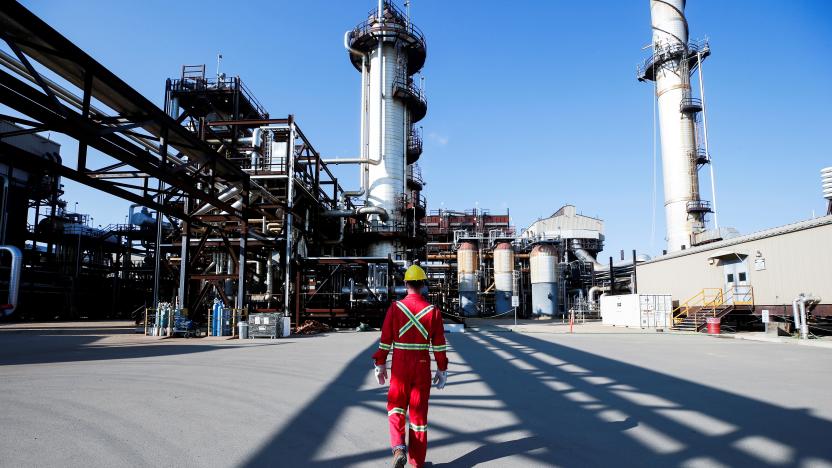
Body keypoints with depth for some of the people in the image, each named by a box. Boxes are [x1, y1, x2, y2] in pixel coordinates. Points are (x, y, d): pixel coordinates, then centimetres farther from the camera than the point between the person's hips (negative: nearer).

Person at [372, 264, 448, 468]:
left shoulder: (395, 308, -7)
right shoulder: (433, 311, -4)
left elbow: (385, 340, -4)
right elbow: (439, 344, -2)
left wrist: (380, 365, 6)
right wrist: (442, 369, 7)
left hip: (400, 365, -1)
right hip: (423, 366, 1)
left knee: (396, 406, 17)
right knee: (419, 411, 11)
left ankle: (399, 447, -5)